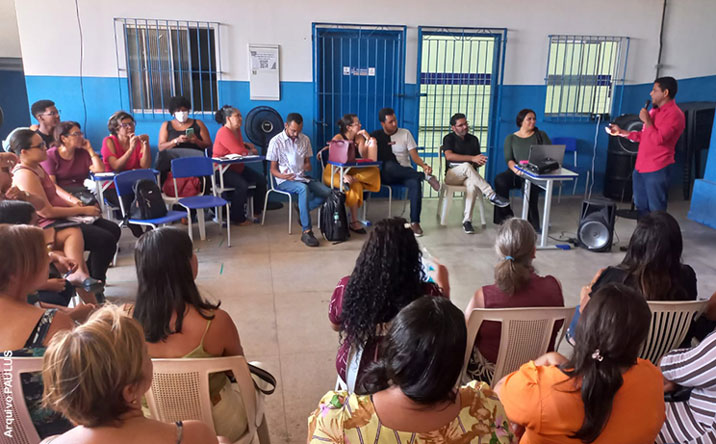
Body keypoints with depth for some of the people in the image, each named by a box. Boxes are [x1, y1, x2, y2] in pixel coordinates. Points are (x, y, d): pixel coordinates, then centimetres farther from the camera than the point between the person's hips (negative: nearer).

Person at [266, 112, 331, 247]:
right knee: (303, 188, -39)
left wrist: (307, 167, -11)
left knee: (328, 192, -20)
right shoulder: (276, 141, -4)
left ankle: (302, 208, 3)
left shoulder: (305, 139, 10)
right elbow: (273, 169, -3)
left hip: (302, 177, 5)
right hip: (284, 180, -5)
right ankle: (307, 232, -41)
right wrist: (282, 175, -26)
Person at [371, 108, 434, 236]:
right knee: (390, 165, -38)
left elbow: (414, 155, 0)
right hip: (386, 174, 0)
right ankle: (426, 176, -33)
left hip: (405, 174, 1)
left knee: (415, 182, -35)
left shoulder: (405, 133, 10)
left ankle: (414, 222, -31)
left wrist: (423, 165, -20)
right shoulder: (376, 135, 8)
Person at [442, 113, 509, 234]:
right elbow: (449, 156, -16)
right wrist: (472, 158, -22)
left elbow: (477, 161, 16)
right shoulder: (449, 138, 4)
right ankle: (491, 195, -38)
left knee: (473, 184, -36)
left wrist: (480, 162, -11)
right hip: (452, 175, -2)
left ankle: (467, 220, -38)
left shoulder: (473, 139, 16)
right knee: (466, 166, -37)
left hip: (469, 176, 2)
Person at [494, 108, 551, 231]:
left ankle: (533, 224, -25)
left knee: (530, 185, -37)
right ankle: (506, 214, -19)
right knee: (499, 179, -31)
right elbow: (508, 159, 0)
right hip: (516, 173, 1)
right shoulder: (510, 138, 13)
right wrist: (515, 168, -23)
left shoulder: (541, 135, 14)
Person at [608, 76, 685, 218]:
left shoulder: (674, 114, -12)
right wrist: (621, 132, 16)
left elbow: (658, 139, -21)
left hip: (657, 170, -9)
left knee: (656, 211, -4)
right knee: (641, 208, 15)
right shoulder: (654, 111, 17)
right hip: (640, 168, 9)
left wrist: (646, 120, -13)